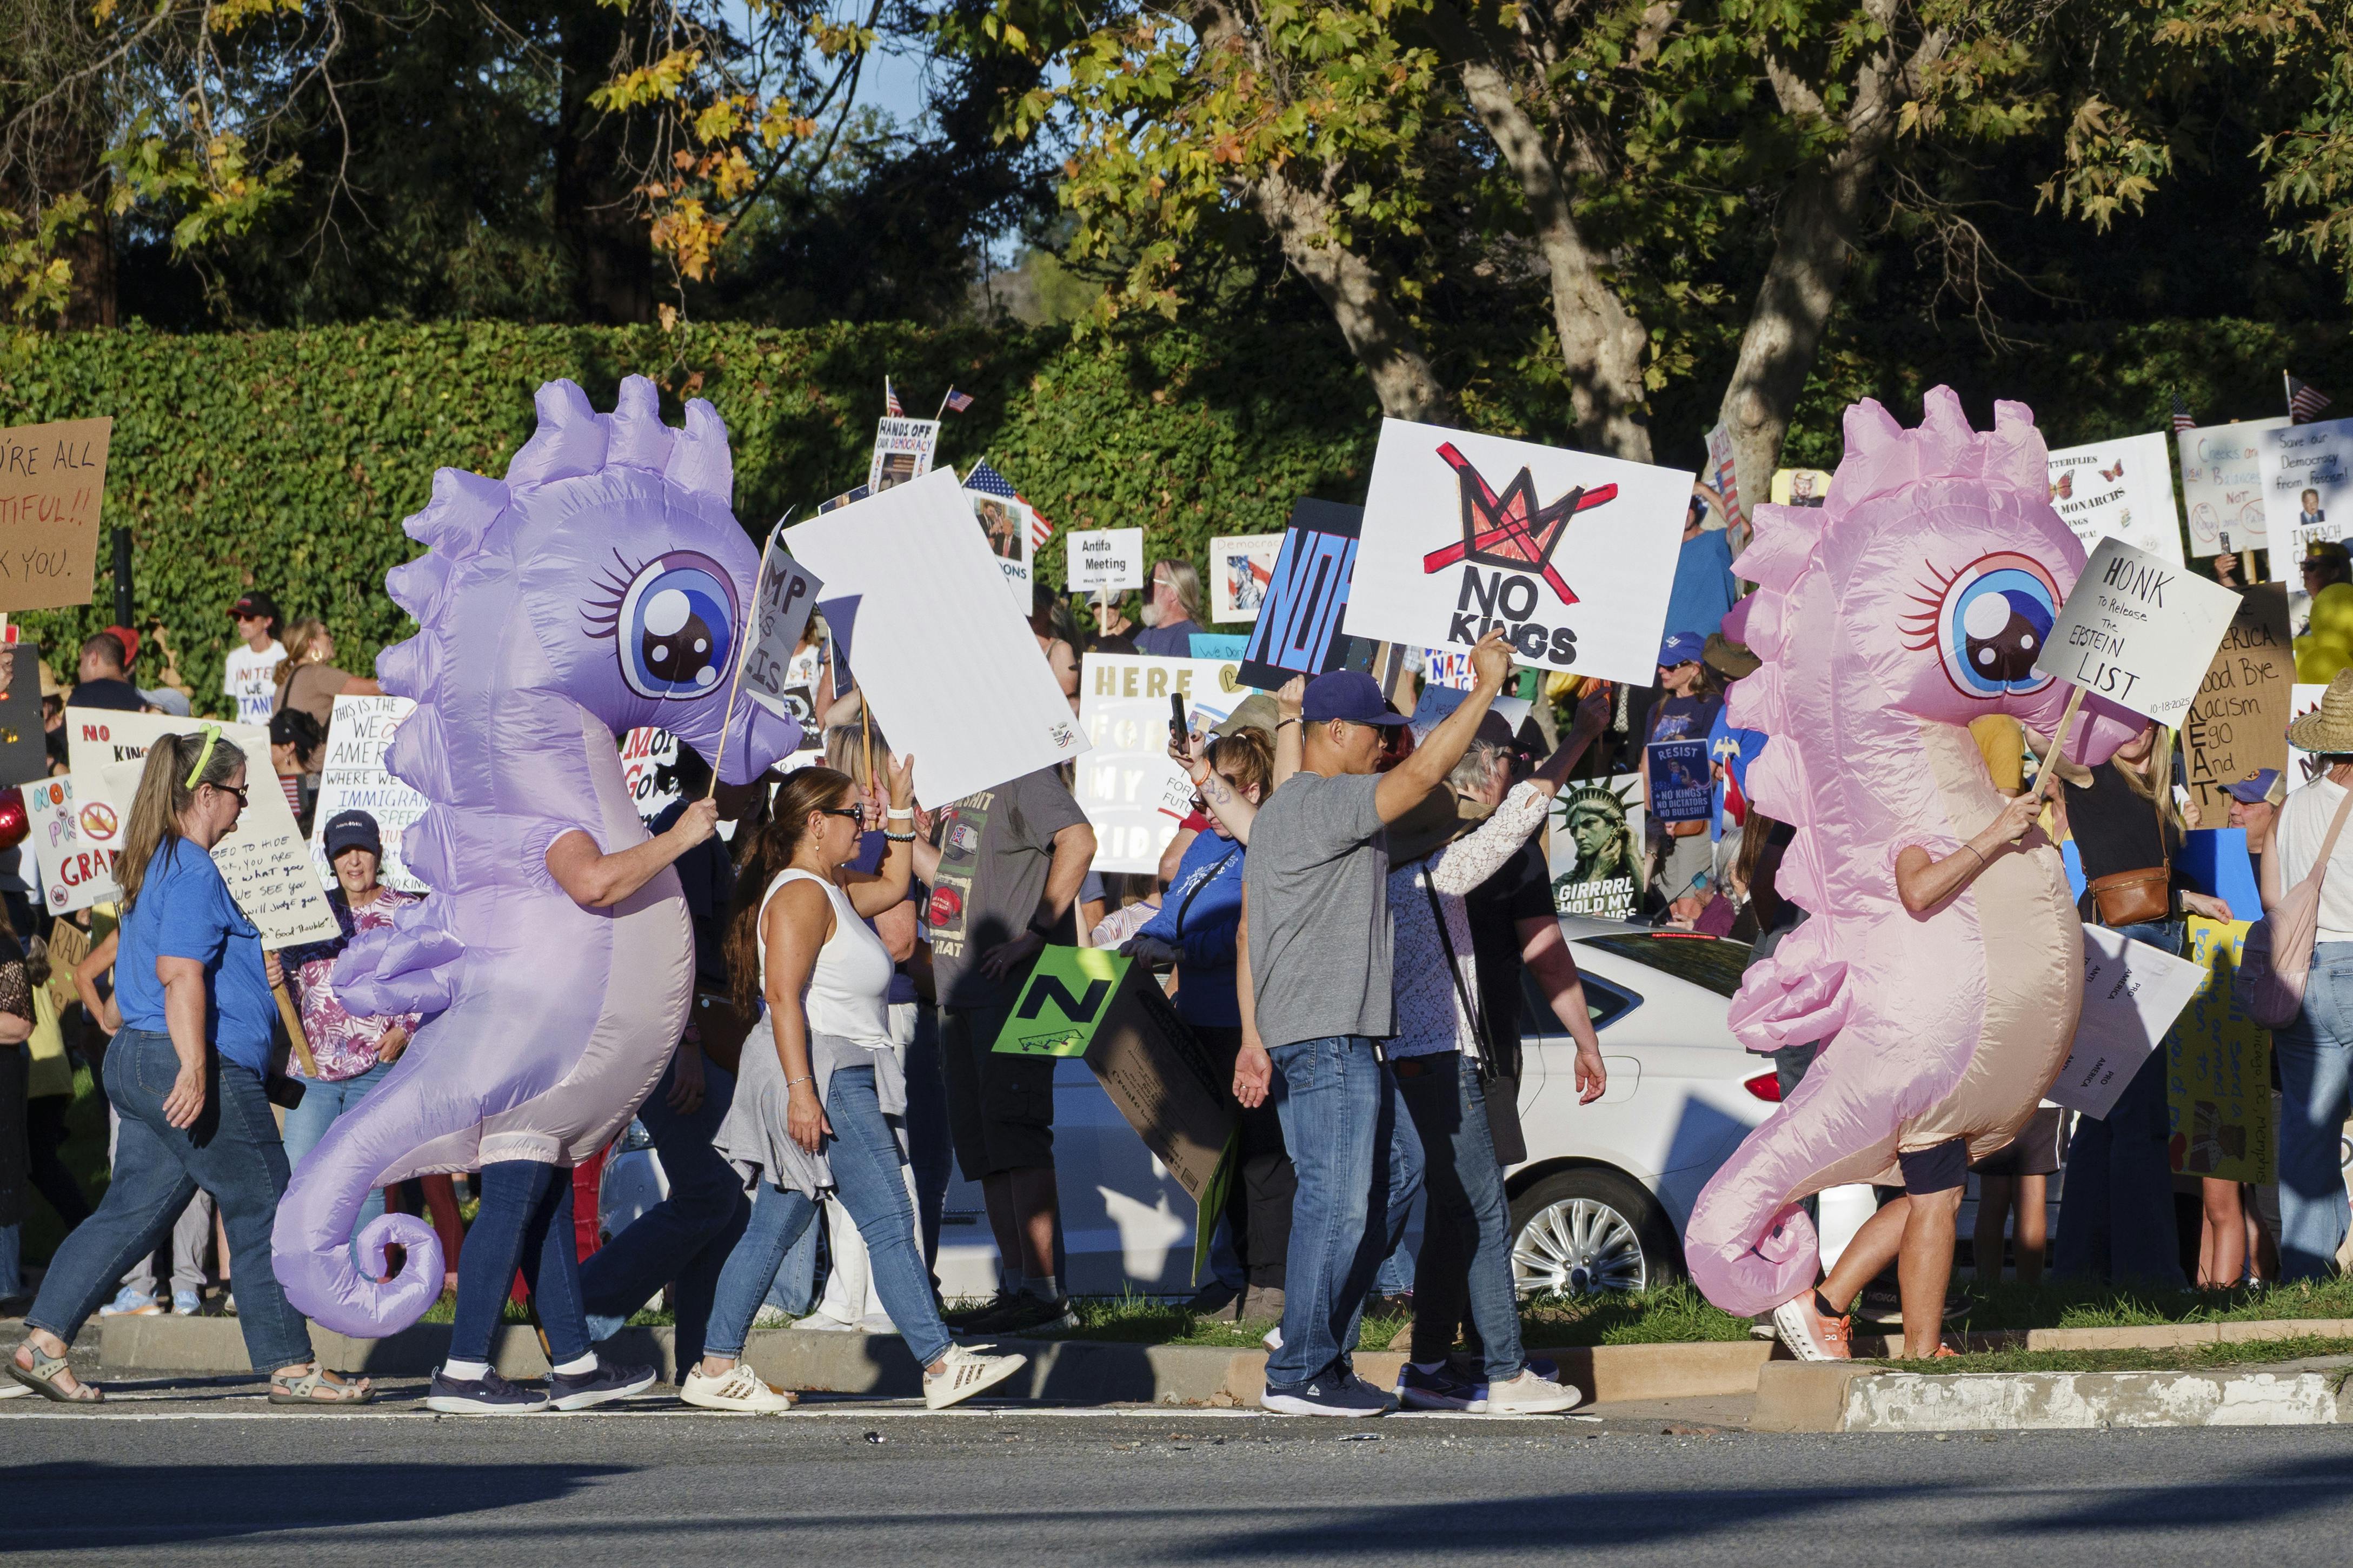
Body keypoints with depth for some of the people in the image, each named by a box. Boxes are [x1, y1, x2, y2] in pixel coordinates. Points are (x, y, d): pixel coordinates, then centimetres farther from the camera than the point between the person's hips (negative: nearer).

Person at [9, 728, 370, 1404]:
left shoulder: (154, 865, 17)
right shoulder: (192, 869, -14)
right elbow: (180, 973, -23)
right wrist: (195, 1068, -27)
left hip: (137, 1060, 10)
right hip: (196, 1068, -10)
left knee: (130, 1212, 9)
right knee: (265, 1214, -1)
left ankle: (43, 1342, 2)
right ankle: (290, 1368, 3)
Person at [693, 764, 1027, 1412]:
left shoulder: (831, 892, 19)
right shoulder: (801, 894, -13)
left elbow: (892, 886, 38)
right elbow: (783, 993, -21)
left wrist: (901, 807, 31)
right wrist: (801, 1089, -27)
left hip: (838, 1082, 11)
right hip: (820, 1073, -11)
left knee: (774, 1229, 10)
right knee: (890, 1221, -10)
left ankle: (716, 1368, 10)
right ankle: (941, 1365, -11)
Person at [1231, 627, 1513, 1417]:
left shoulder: (1280, 811, 22)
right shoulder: (1320, 804, -12)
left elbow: (1250, 934, 21)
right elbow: (1422, 774, -21)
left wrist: (1254, 1039, 19)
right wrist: (1486, 687, -13)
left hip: (1345, 1041, 11)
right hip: (1326, 1039, -11)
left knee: (1360, 1215, 12)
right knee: (1336, 1205, -12)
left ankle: (1327, 1367, 13)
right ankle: (1300, 1373, -13)